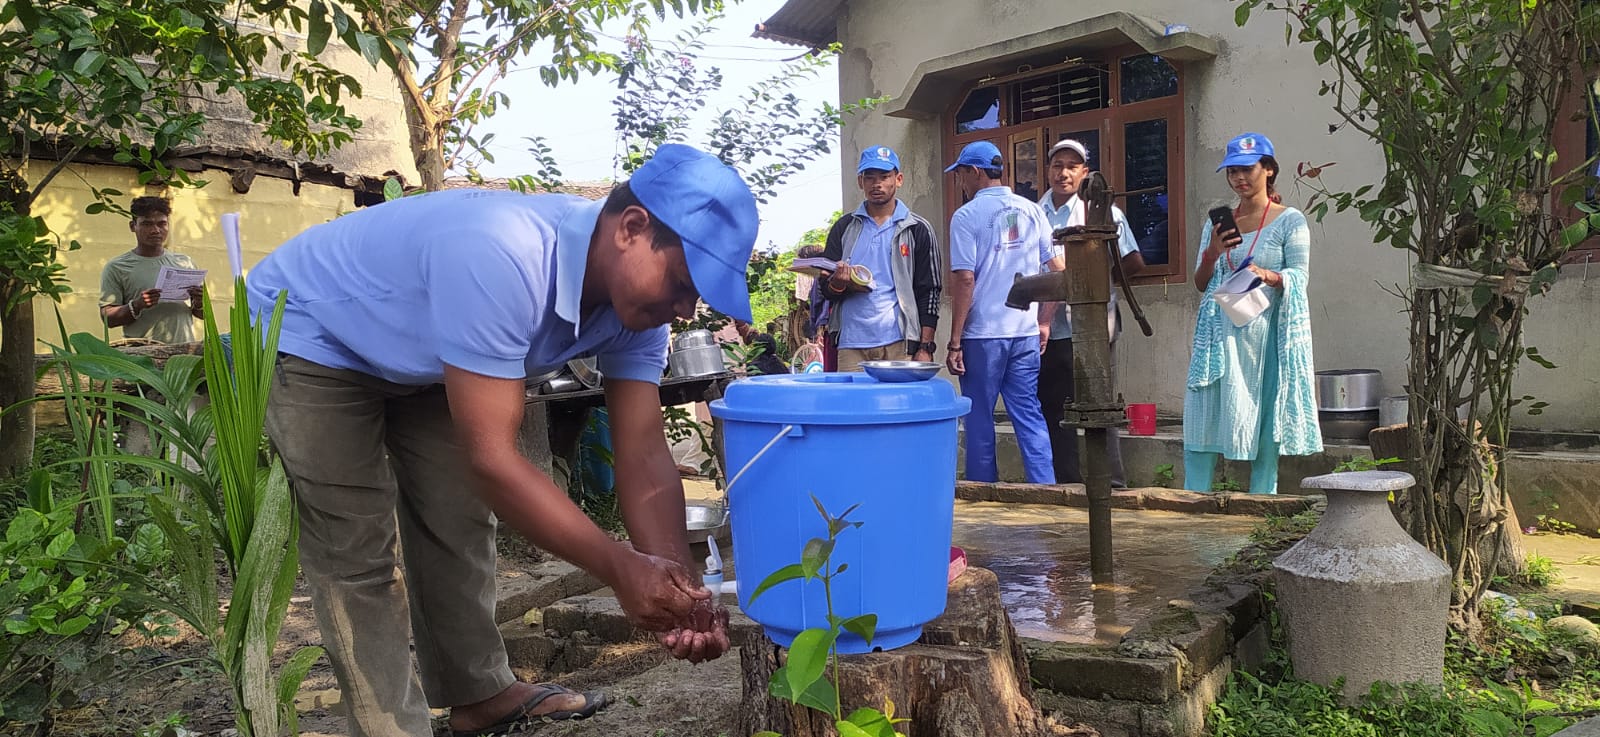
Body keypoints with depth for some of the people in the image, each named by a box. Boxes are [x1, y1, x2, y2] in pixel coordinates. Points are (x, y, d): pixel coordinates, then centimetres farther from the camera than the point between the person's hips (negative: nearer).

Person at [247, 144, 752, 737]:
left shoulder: (637, 292, -18)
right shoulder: (502, 259, -43)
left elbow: (643, 455, -19)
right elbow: (490, 457, -41)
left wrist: (678, 584, -31)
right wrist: (619, 568, -39)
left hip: (416, 357, 7)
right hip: (307, 334, -7)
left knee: (458, 525, 12)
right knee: (357, 558, -7)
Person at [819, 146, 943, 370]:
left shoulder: (917, 229, 6)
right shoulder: (844, 228, 13)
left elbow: (929, 291, 4)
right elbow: (826, 290, 11)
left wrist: (925, 347, -4)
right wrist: (836, 283, -13)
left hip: (899, 344, -2)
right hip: (852, 345, 2)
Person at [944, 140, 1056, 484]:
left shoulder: (967, 216, -7)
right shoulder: (1031, 210, 8)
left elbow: (964, 280, -12)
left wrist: (954, 343, -9)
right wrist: (1044, 321, 15)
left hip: (982, 334, -4)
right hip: (1026, 334, 5)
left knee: (980, 421, 7)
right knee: (1030, 417, 9)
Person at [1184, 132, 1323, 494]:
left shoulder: (1290, 221, 4)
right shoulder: (1217, 223, 14)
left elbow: (1300, 276, -4)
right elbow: (1201, 284, 12)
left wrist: (1268, 276, -24)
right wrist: (1212, 253, -7)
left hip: (1266, 331, -3)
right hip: (1221, 333, 3)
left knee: (1265, 420, -1)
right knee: (1202, 415, -4)